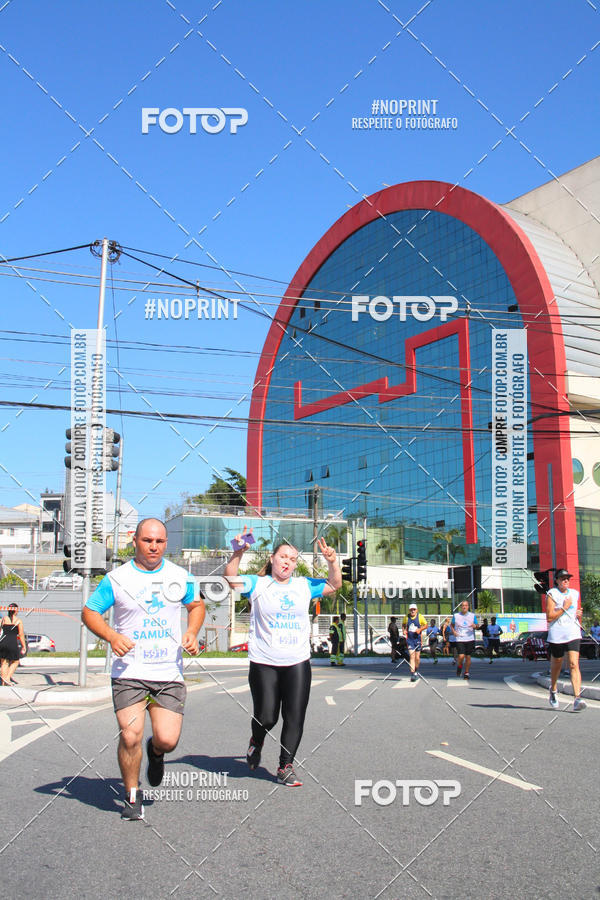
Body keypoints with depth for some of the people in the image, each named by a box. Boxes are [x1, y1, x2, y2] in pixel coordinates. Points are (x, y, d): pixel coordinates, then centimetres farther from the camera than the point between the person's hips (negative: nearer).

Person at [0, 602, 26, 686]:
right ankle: (7, 678, -1)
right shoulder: (18, 621, 0)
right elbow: (21, 634, -1)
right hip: (13, 643, -3)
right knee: (15, 662, 15)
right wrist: (24, 646, 5)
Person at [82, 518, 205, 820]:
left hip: (170, 673, 2)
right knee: (130, 736, -11)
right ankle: (132, 796, 15)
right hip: (129, 673, -1)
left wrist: (192, 632, 2)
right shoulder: (117, 579, 0)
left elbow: (196, 605, 21)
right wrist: (112, 636, -12)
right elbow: (89, 612, 5)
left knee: (167, 740, -6)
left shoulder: (180, 576, 7)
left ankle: (155, 751, 32)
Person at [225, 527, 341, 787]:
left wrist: (332, 562, 0)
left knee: (295, 718, 0)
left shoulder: (304, 586, 12)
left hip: (298, 663, 3)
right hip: (264, 664, -3)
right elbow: (230, 579, -11)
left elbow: (334, 585, 17)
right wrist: (238, 553, -26)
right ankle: (256, 742, 34)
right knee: (266, 717, 0)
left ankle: (285, 767, 12)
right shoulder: (257, 584, 2)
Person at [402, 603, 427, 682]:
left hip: (418, 639, 0)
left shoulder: (420, 617, -3)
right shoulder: (406, 617, 2)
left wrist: (420, 629, -12)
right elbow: (403, 625, 18)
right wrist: (404, 630, -1)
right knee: (411, 656, -10)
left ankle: (416, 671, 31)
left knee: (417, 657, 6)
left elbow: (425, 625, 5)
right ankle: (412, 673, -10)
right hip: (409, 639, 0)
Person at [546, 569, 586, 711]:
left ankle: (577, 699, -20)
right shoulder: (551, 594, -4)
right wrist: (564, 608, -15)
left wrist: (578, 614, 6)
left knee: (574, 664, -13)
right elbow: (549, 617, -11)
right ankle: (553, 691, 38)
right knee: (556, 666, 11)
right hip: (556, 635, -3)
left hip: (573, 634, 3)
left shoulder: (574, 594, 12)